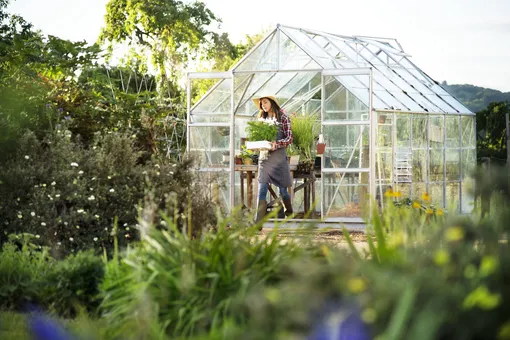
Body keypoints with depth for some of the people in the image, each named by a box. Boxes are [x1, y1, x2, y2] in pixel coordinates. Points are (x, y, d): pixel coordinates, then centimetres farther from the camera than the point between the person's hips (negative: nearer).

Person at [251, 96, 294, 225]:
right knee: (262, 190, -7)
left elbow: (289, 138, -4)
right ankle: (258, 223, -12)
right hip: (264, 157, 3)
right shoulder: (262, 118, 14)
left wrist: (277, 144, -21)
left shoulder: (283, 118, -1)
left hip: (279, 156, -3)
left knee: (283, 189, 8)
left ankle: (289, 213, 34)